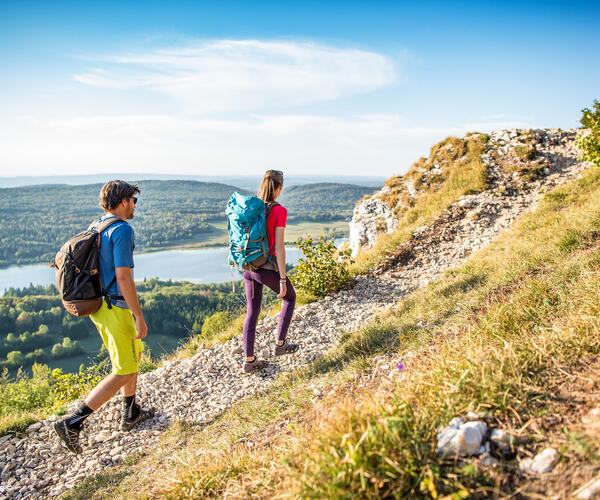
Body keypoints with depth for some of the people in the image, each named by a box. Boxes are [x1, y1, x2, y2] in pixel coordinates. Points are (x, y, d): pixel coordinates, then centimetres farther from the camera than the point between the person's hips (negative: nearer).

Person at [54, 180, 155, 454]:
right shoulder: (122, 230, -18)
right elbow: (123, 278, -23)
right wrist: (139, 317, -18)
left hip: (97, 305, 10)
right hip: (116, 308, -10)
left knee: (134, 356, 22)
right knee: (124, 371, 1)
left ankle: (131, 414, 34)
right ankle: (73, 422, 2)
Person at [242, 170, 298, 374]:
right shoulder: (279, 211, -16)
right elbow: (279, 247, -19)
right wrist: (282, 279, -15)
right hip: (268, 268, -6)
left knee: (252, 311, 15)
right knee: (290, 297, 22)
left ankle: (249, 361, 19)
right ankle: (280, 344, 24)